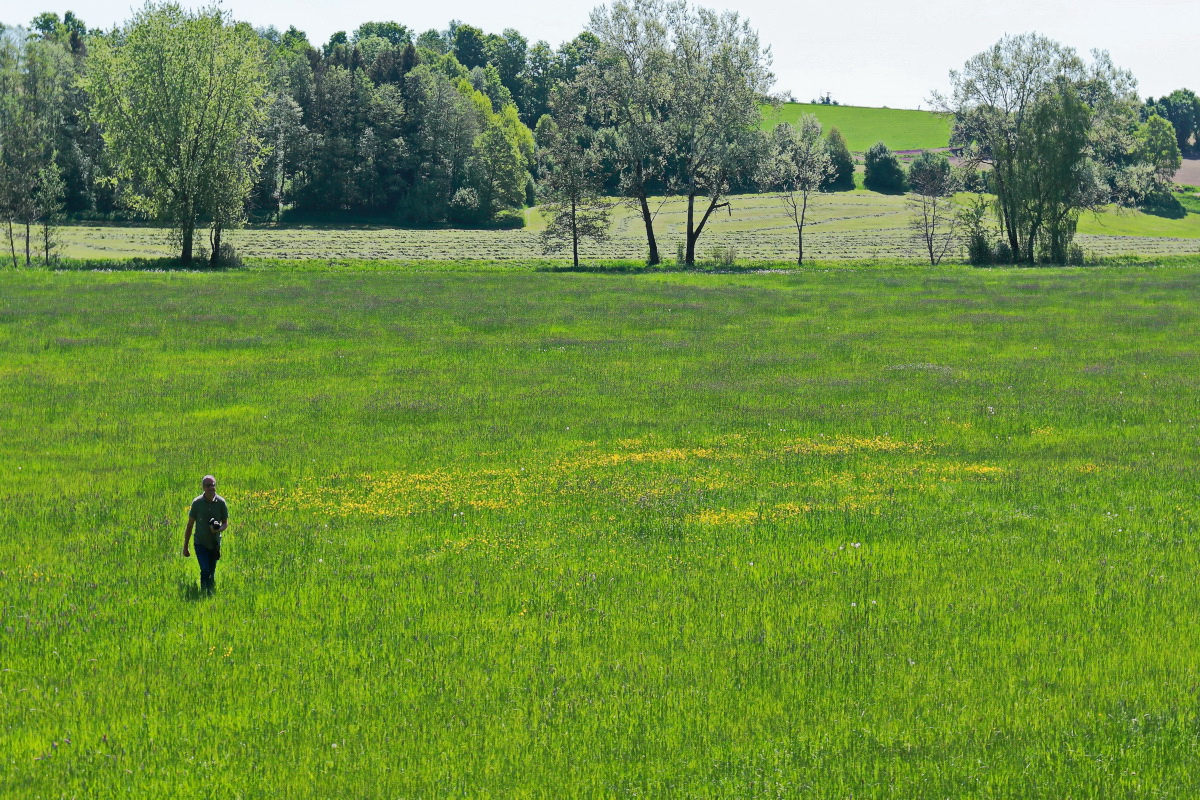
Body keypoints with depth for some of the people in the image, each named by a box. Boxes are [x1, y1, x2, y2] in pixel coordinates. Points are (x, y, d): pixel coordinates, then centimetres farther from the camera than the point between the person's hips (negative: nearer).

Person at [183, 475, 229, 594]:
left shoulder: (221, 502, -5)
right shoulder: (197, 503, -8)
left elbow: (225, 523, 5)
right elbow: (190, 525, 0)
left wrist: (219, 529, -20)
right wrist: (185, 546, 1)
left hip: (215, 543, 2)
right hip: (201, 543, -2)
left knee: (212, 573, 10)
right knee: (205, 570, -16)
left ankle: (211, 593, 24)